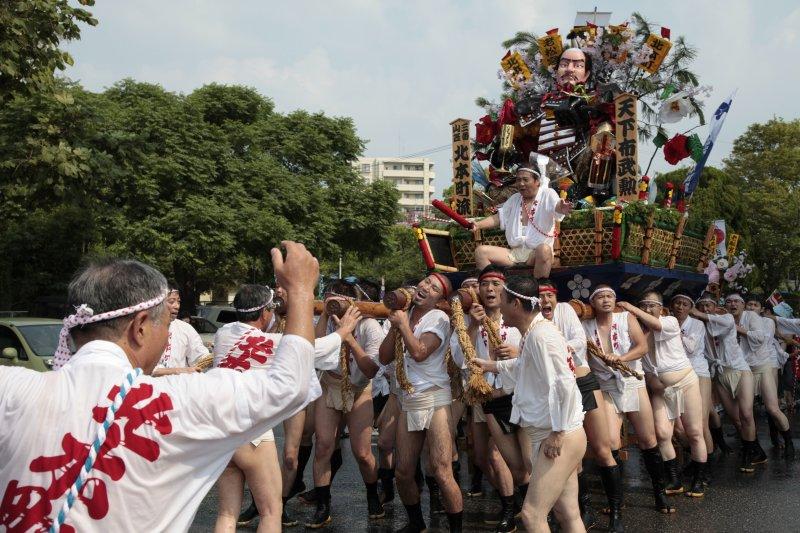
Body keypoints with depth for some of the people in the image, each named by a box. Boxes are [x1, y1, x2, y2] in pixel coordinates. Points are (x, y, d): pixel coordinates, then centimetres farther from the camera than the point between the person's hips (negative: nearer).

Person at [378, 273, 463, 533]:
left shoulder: (438, 318, -6)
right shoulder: (404, 315, 11)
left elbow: (419, 353, -19)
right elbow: (384, 358, 7)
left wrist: (403, 324, -9)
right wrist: (394, 326, -4)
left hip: (434, 397, -6)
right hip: (408, 400, 6)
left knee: (441, 470, -13)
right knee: (403, 472, 8)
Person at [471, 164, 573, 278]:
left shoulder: (548, 194, -1)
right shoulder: (514, 199, 19)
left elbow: (556, 206, -21)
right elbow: (498, 217, 19)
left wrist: (561, 208, -47)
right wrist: (478, 225, 2)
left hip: (537, 252, -5)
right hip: (514, 252, 5)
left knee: (544, 249, -40)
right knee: (480, 251, -11)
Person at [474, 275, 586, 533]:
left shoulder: (541, 334, -18)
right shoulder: (531, 333, 13)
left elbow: (563, 385, -24)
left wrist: (557, 433, -21)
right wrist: (491, 365, 42)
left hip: (561, 437, -10)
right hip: (549, 435, 10)